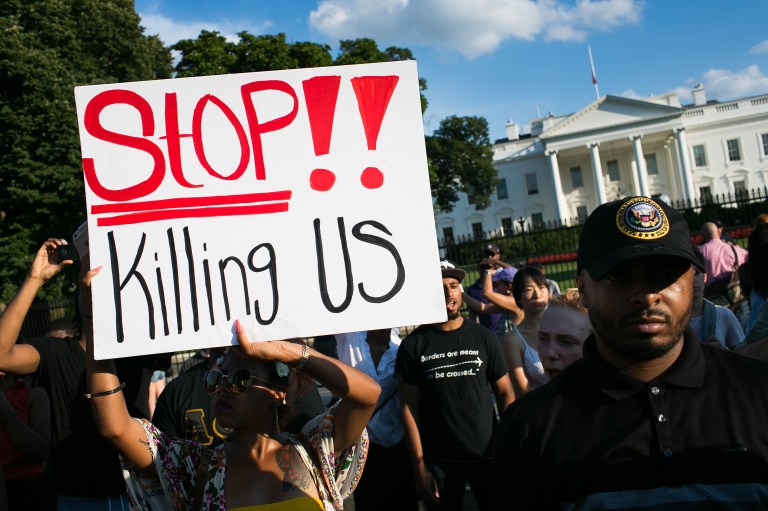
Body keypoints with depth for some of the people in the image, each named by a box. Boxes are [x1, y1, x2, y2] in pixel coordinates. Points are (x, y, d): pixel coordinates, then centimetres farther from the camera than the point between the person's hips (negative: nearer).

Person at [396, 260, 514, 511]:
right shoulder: (412, 345, -3)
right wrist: (419, 467, -6)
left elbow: (505, 393, 3)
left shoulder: (484, 337, 1)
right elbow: (409, 407, -2)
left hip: (487, 454, 1)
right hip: (438, 461, -1)